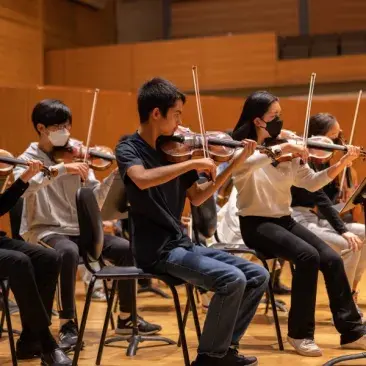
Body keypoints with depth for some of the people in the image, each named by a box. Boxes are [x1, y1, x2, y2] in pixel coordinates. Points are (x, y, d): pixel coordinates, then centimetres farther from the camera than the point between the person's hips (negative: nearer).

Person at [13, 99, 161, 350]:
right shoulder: (28, 159, -2)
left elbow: (94, 199, 0)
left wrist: (114, 175, -17)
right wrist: (59, 169, -35)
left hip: (79, 229, 4)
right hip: (44, 231, -4)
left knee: (125, 248, -16)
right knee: (69, 252, -38)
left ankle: (126, 318, 0)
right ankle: (68, 324, -24)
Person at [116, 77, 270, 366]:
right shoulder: (129, 149, -9)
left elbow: (197, 198, 14)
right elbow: (142, 179, -33)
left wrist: (234, 164, 8)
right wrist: (193, 163, -29)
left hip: (181, 243, 8)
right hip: (157, 250, -8)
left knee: (258, 276, 3)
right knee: (232, 279, -23)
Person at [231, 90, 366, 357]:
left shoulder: (288, 153, 8)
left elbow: (312, 183, 4)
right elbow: (243, 166, -32)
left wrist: (342, 164, -9)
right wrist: (279, 148, -37)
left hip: (284, 220, 6)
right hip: (256, 223, -6)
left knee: (332, 259, -14)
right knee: (308, 256, -28)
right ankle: (300, 333, -15)